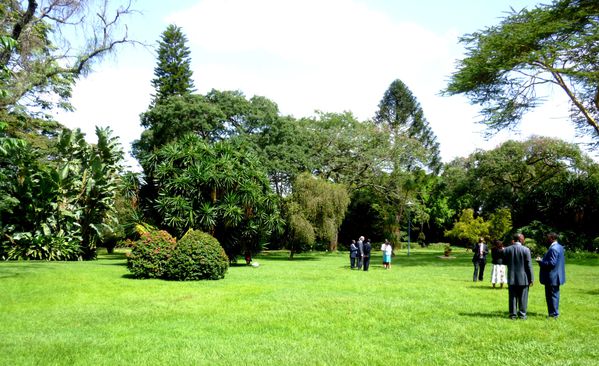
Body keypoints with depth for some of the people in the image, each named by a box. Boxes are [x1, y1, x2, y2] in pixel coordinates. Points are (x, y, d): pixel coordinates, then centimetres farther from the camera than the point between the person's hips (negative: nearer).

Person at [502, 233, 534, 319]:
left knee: (512, 297, 9)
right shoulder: (526, 250, -10)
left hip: (511, 278, 2)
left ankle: (513, 314, 12)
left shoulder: (506, 249, -2)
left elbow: (504, 262, 4)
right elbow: (529, 265, -8)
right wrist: (531, 279, -2)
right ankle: (522, 314, 12)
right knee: (523, 297, 8)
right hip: (523, 278, -2)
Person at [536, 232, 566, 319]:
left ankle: (554, 314, 5)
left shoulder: (553, 249, -22)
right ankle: (554, 312, 26)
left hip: (552, 277, -11)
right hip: (556, 276, 11)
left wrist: (541, 261, -14)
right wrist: (543, 259, 11)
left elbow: (551, 263, -26)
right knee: (554, 295, 17)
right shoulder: (559, 247, 11)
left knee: (552, 295, -2)